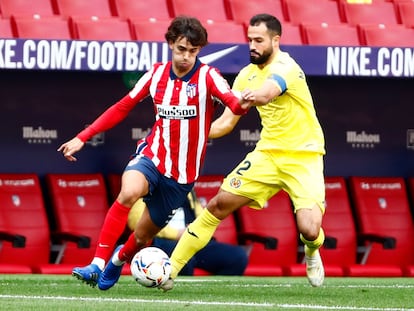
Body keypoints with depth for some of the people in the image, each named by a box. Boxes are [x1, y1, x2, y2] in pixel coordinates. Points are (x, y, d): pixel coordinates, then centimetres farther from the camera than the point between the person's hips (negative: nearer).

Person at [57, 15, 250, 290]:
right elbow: (123, 107, 10)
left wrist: (241, 104, -56)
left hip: (183, 172, -1)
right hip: (152, 155, 1)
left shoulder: (207, 77, -10)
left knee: (142, 237, 9)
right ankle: (98, 265, -31)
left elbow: (231, 100, -30)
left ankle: (118, 260, 45)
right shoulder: (157, 74, 1)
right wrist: (83, 138, 5)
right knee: (129, 192, -34)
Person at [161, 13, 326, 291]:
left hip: (303, 157, -6)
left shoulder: (286, 67, -18)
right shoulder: (248, 75, 6)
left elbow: (266, 93, -41)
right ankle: (170, 269, 3)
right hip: (268, 153, 6)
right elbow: (227, 122, 10)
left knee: (309, 231, -20)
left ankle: (312, 252, 19)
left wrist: (253, 96, -63)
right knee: (219, 205, -4)